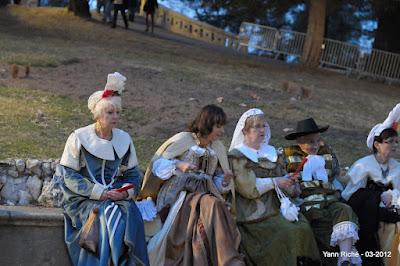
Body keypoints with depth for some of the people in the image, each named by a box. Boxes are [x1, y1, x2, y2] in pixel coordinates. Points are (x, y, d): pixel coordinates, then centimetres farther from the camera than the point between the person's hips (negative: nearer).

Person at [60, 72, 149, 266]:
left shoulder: (124, 139, 9)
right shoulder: (79, 138, -3)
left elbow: (133, 174, 11)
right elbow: (69, 175, -6)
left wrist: (126, 192, -11)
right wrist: (99, 192, -15)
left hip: (117, 197, 3)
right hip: (83, 199, -3)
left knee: (131, 216, -26)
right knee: (108, 217, -30)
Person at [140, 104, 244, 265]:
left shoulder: (219, 148, 18)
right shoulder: (183, 139, 1)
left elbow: (218, 182, 23)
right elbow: (157, 163, 0)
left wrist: (225, 181, 0)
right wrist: (178, 165, -16)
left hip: (204, 194, 5)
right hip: (178, 192, -5)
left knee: (216, 207, -32)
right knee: (213, 204, -34)